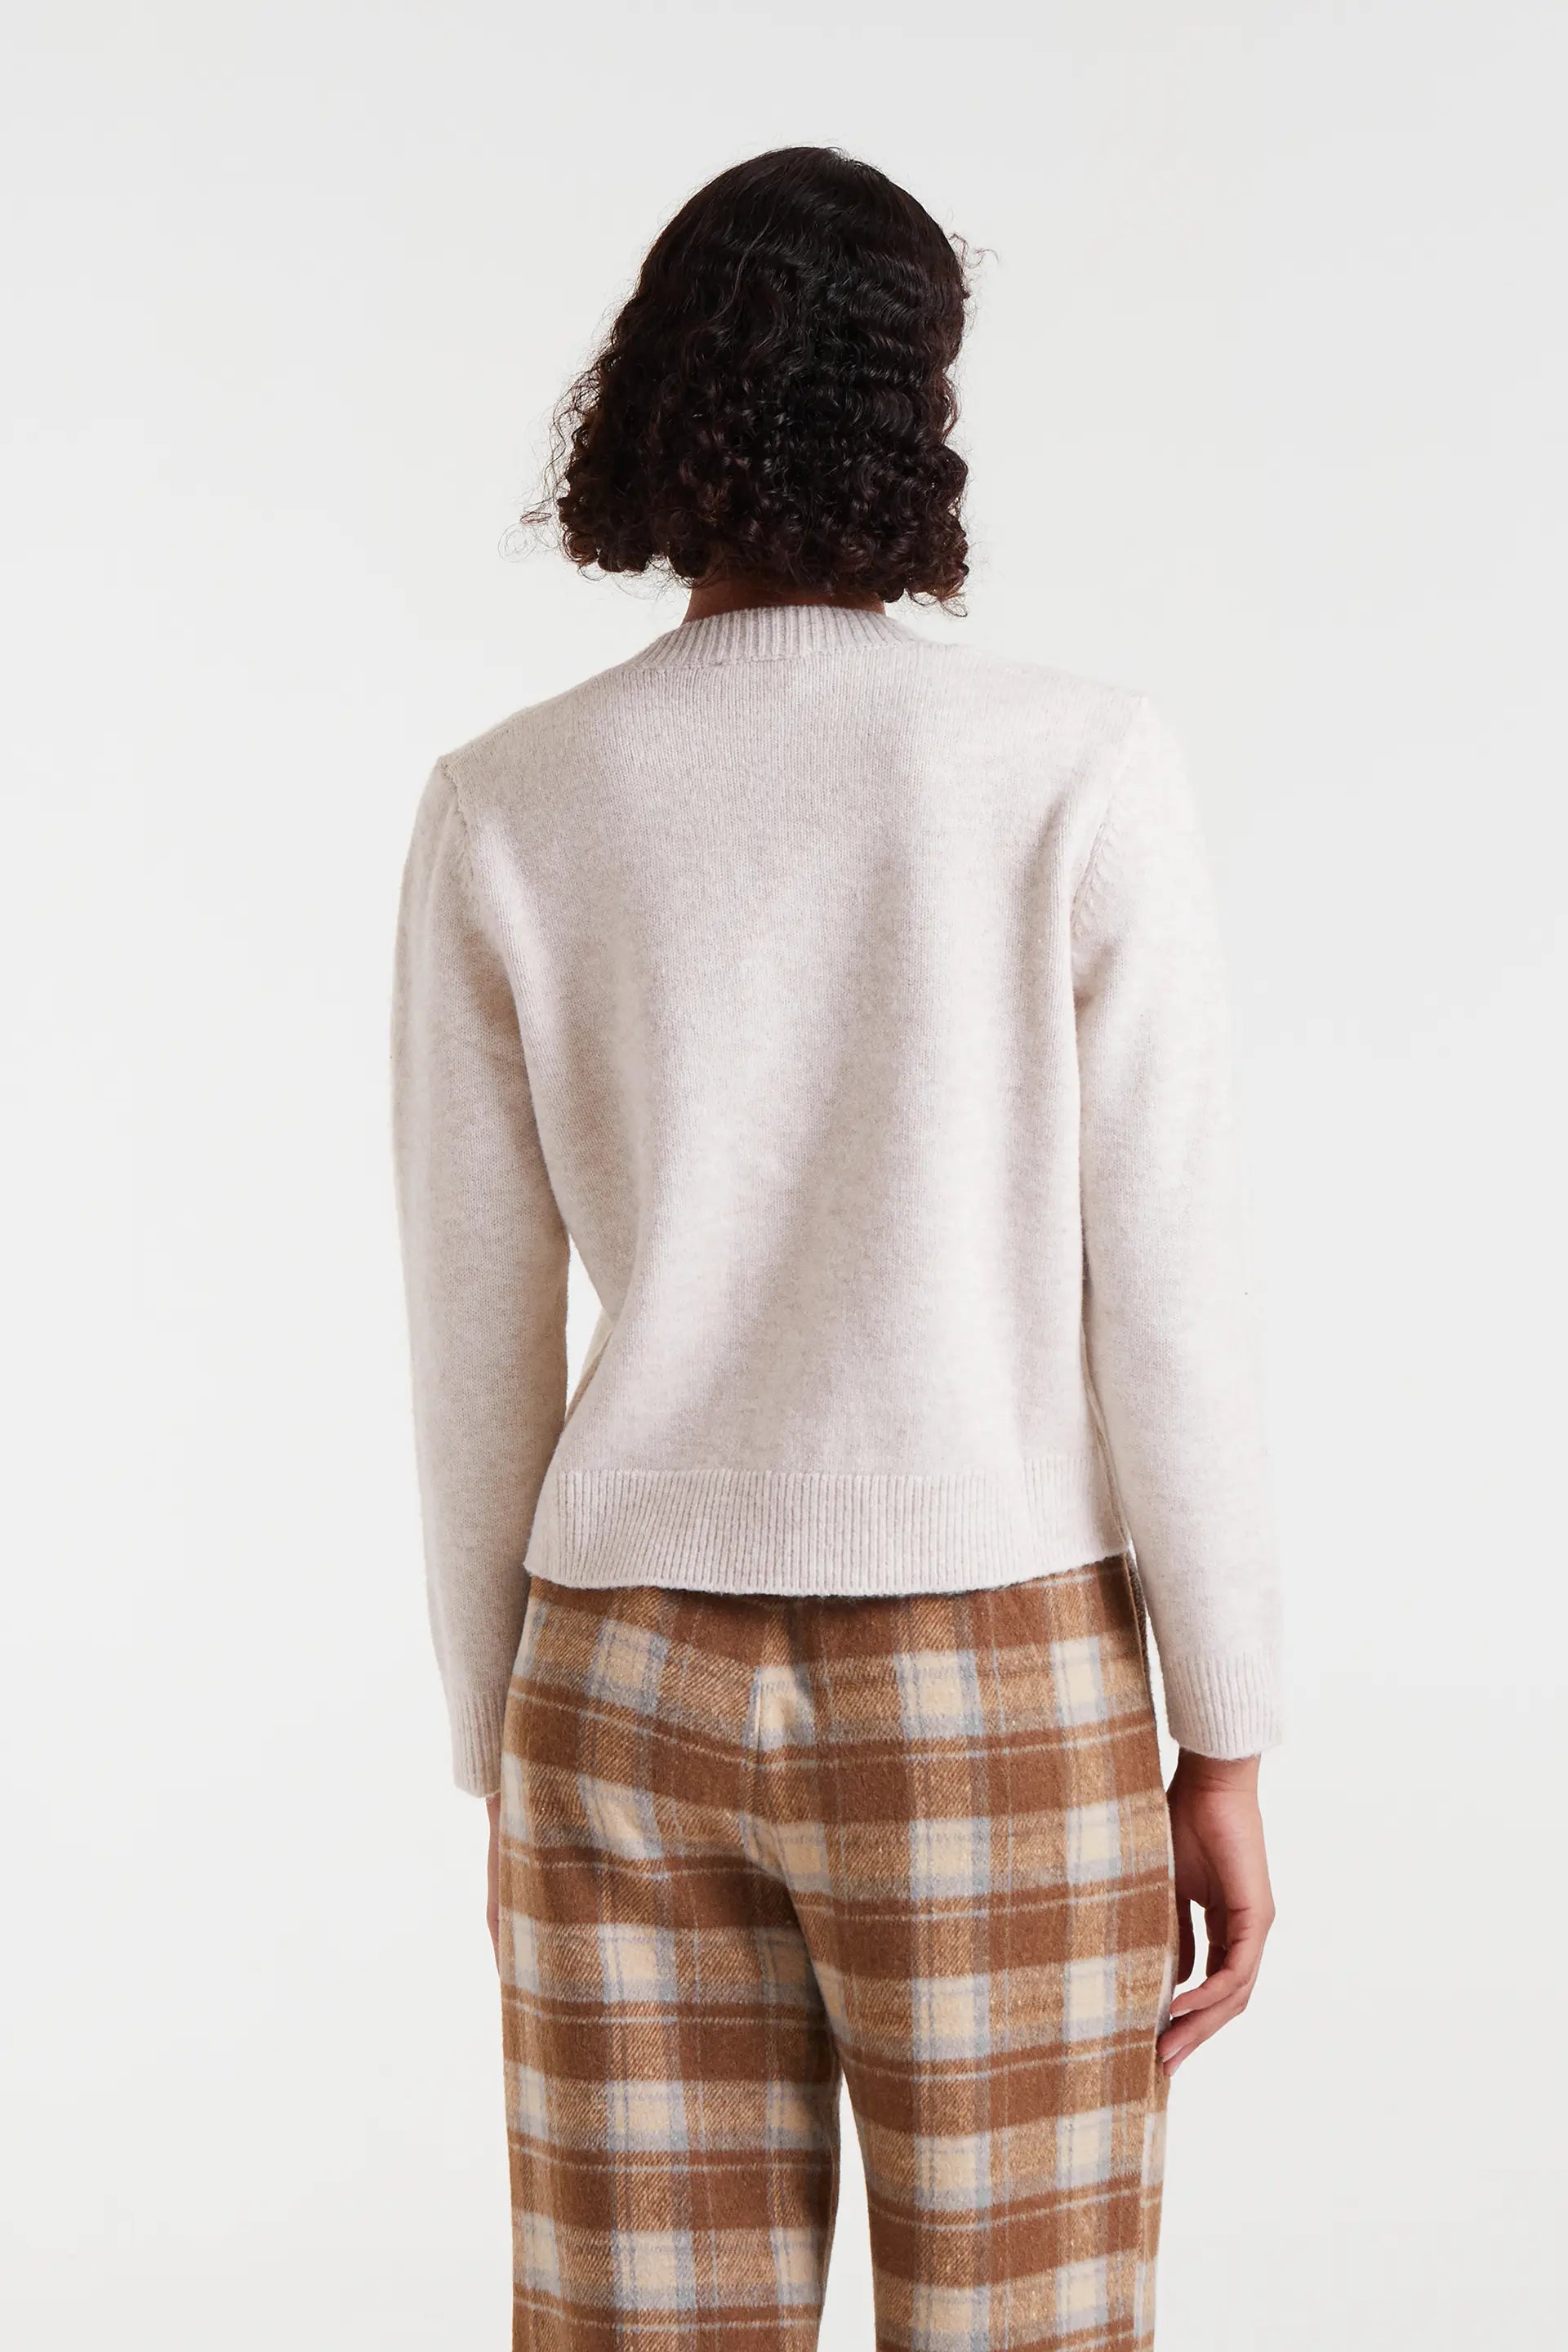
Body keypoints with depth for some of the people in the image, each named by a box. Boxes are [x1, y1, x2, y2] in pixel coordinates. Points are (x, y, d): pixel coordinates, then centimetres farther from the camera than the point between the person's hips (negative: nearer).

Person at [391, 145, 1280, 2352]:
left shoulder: (504, 811, -3)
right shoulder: (1086, 770, -9)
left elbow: (479, 1348, 1)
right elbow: (1164, 1296, -9)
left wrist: (508, 1768, 12)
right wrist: (1227, 1756, 1)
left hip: (640, 1686, 2)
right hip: (996, 1710, -2)